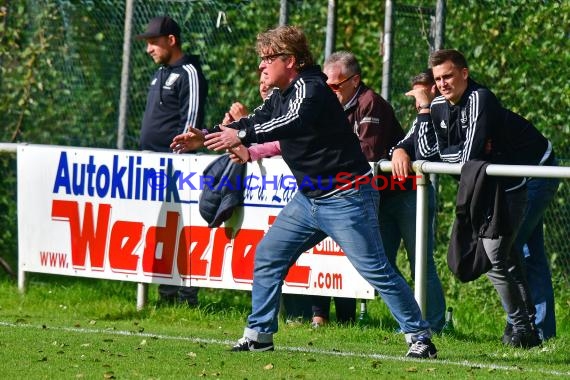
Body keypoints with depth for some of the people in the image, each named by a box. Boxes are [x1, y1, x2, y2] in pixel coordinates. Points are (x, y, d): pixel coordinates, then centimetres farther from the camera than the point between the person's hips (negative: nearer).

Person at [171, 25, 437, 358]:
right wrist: (206, 137, 10)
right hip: (309, 198, 10)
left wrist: (242, 136, -44)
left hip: (346, 199, -10)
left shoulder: (310, 88, -18)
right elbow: (256, 122, 22)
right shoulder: (281, 96, 11)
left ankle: (420, 337, -6)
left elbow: (295, 122, -37)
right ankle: (259, 334, 16)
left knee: (376, 270, -10)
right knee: (268, 256, 9)